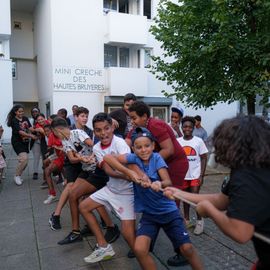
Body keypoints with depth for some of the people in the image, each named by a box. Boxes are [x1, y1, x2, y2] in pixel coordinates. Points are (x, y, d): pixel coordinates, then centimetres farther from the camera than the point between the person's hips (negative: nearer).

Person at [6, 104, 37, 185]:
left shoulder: (25, 119, 5)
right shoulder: (14, 121, -12)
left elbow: (30, 128, -6)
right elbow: (20, 132, -22)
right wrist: (31, 136, -30)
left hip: (25, 142, 6)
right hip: (17, 142, -6)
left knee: (24, 160, 7)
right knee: (24, 158, -20)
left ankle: (19, 175, 26)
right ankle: (17, 176, -1)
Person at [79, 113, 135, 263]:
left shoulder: (119, 143, -22)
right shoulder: (97, 148, -4)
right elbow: (108, 170, -20)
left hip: (127, 191, -7)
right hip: (111, 188, 8)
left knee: (128, 233, -16)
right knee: (84, 207, 13)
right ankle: (104, 247, 21)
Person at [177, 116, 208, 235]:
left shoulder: (198, 141, -6)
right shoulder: (177, 141, -2)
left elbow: (203, 159, -3)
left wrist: (201, 175, -9)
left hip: (195, 175, -2)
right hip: (183, 175, 3)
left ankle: (199, 221, 16)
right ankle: (187, 220, 29)